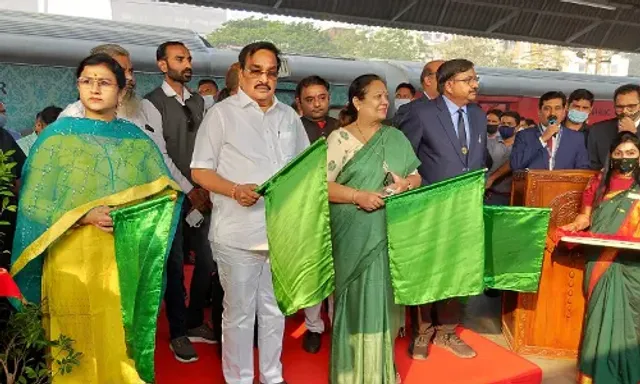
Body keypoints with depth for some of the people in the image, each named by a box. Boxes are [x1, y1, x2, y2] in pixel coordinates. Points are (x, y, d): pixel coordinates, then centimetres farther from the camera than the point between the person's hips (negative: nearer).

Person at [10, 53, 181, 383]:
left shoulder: (137, 138, 7)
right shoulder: (58, 135, 1)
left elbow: (163, 193, 6)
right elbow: (32, 203, -3)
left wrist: (138, 214, -13)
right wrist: (84, 216, -16)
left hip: (125, 257, 2)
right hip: (75, 257, -1)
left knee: (123, 339, 7)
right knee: (80, 343, 6)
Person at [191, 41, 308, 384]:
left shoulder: (289, 116, 12)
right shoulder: (222, 113, -2)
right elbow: (200, 171, -5)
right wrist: (235, 190, -21)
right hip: (238, 233, -4)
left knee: (274, 310, 17)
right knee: (239, 313, 7)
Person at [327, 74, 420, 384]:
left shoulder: (396, 138, 11)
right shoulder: (339, 139, -5)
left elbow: (416, 176, 12)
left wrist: (407, 183, -10)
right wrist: (357, 196, -21)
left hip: (390, 234, 4)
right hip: (354, 237, -4)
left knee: (384, 296, 12)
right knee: (359, 299, 1)